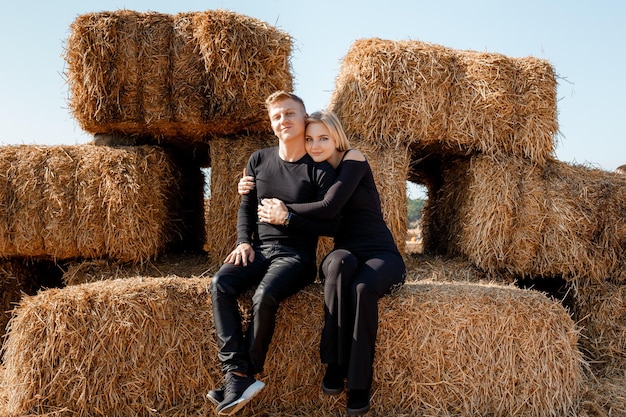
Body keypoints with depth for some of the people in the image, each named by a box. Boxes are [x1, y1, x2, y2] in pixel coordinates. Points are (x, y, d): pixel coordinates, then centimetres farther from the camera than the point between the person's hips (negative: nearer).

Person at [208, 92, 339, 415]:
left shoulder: (320, 170, -2)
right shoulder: (259, 161, 11)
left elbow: (332, 225, -5)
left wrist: (289, 219, -14)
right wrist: (244, 241, 1)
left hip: (296, 255, -4)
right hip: (259, 249, 4)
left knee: (264, 296, -34)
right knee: (220, 285, -26)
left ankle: (241, 378, -17)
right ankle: (238, 377, -29)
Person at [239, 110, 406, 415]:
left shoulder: (354, 160, -5)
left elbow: (329, 207, -19)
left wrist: (284, 212, -11)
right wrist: (252, 190, 10)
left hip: (381, 256, -3)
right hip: (345, 256, 3)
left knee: (363, 288, -39)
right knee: (341, 262, -37)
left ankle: (359, 385, -24)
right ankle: (334, 365, -30)